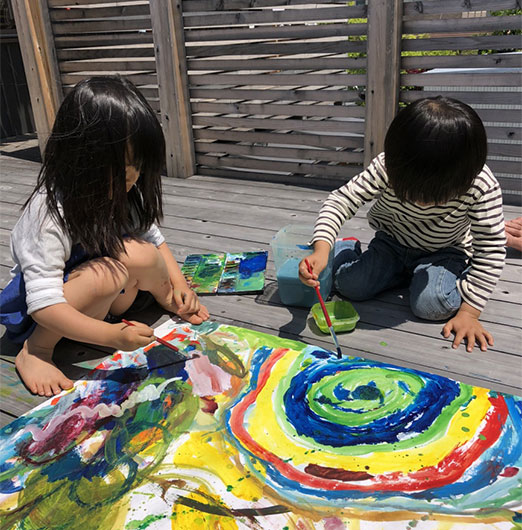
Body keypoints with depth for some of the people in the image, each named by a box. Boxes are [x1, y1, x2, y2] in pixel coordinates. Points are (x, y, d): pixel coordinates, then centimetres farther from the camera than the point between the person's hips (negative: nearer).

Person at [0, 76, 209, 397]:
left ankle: (172, 302, 7)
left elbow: (153, 236, 3)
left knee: (141, 254, -23)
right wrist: (113, 336, -43)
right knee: (109, 273, -35)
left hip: (109, 298, 6)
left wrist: (179, 284, -13)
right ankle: (35, 350, -18)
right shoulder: (49, 216, -32)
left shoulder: (125, 192, -11)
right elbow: (43, 303, -34)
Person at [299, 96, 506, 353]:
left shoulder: (482, 187, -30)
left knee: (431, 305, -27)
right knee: (350, 284, -18)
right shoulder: (387, 167, -29)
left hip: (445, 252, 0)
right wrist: (321, 250, -45)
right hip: (392, 243, 1)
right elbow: (341, 201, -27)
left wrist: (469, 312, -26)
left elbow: (490, 252, -23)